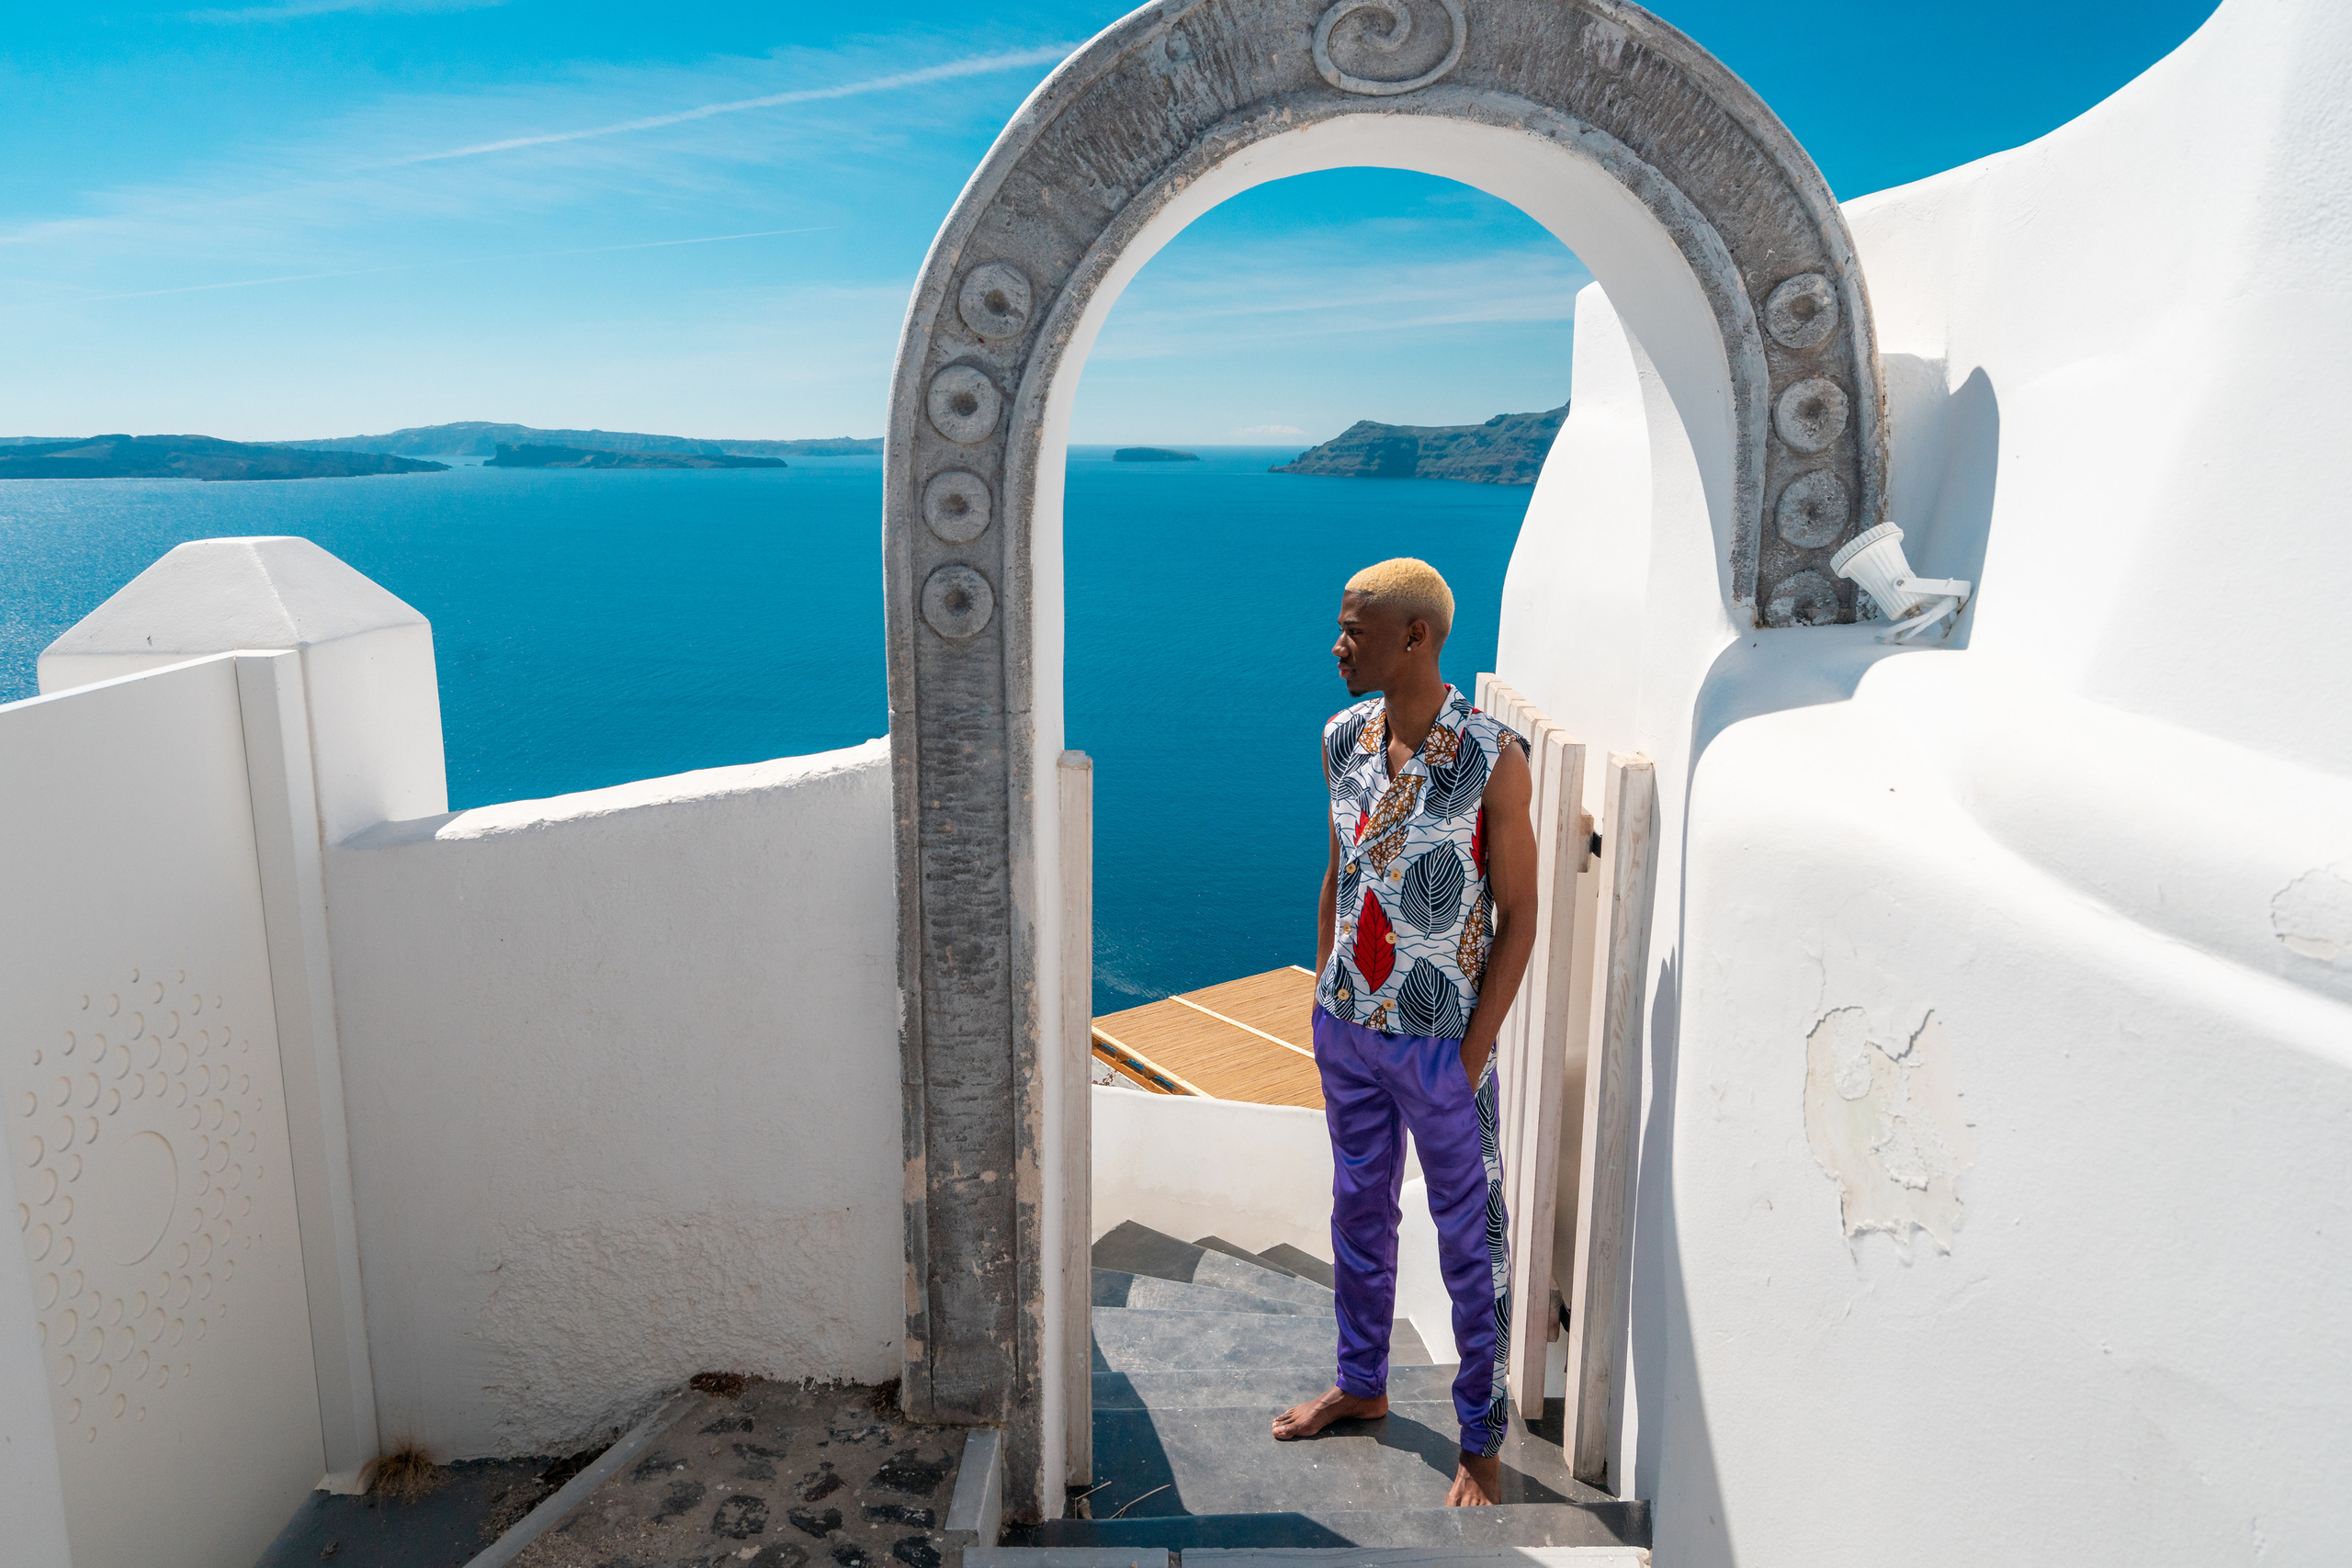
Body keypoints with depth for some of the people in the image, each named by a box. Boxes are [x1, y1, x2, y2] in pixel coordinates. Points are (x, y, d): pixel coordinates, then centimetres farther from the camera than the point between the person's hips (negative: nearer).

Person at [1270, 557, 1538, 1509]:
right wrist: (1325, 1003, 11)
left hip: (1440, 1040, -5)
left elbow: (1519, 915, -12)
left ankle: (1483, 1441, 27)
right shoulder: (1344, 738, 1)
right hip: (1347, 1027, 6)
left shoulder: (1492, 759, -16)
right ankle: (1361, 1384, 42)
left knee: (1471, 1244, 9)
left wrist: (1472, 1054, -13)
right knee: (1359, 1215, 21)